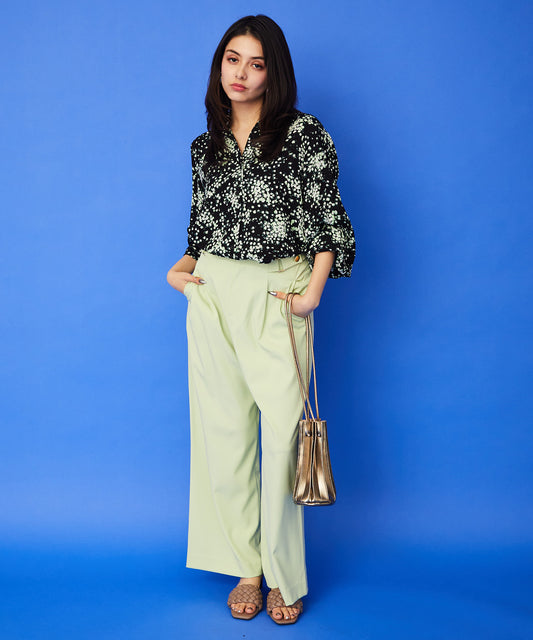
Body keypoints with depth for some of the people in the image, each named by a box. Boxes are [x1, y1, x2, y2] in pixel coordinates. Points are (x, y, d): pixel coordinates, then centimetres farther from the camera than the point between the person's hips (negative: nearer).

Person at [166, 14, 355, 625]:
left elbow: (329, 219, -2)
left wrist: (314, 289, -11)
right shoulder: (205, 146, 14)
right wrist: (183, 267, 1)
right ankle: (246, 567, 18)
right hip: (213, 295, 4)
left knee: (282, 436, -5)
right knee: (224, 432, 5)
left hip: (278, 296, -4)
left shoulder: (304, 134, -1)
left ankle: (284, 577, 11)